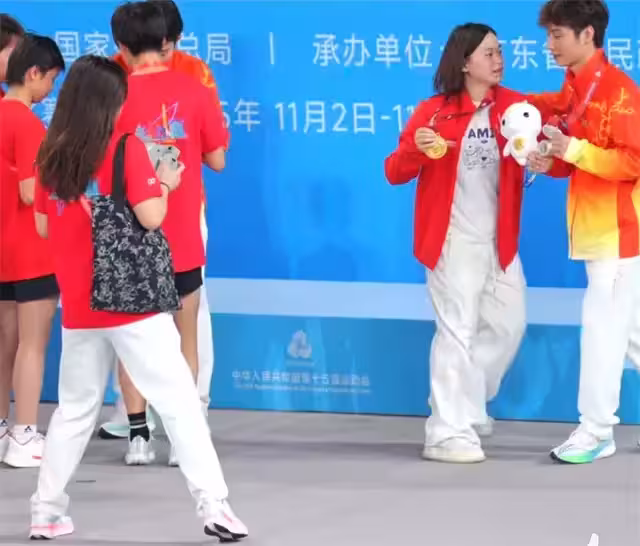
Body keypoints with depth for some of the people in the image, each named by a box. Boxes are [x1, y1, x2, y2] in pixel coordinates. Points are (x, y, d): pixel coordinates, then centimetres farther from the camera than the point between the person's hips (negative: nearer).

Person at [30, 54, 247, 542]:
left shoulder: (51, 154, 5)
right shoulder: (126, 147, -9)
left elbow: (43, 226, 13)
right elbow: (151, 217, -13)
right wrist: (166, 183, 4)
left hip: (78, 305, 5)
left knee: (75, 409, 16)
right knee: (178, 400, -4)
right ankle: (214, 505, -11)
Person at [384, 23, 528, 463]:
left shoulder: (514, 106, 4)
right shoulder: (434, 111, -6)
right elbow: (395, 173, -5)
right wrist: (415, 147, -25)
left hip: (500, 240, 5)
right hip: (454, 240, -5)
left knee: (508, 324, 14)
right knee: (458, 331, -7)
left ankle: (467, 406, 33)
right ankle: (448, 434, -5)